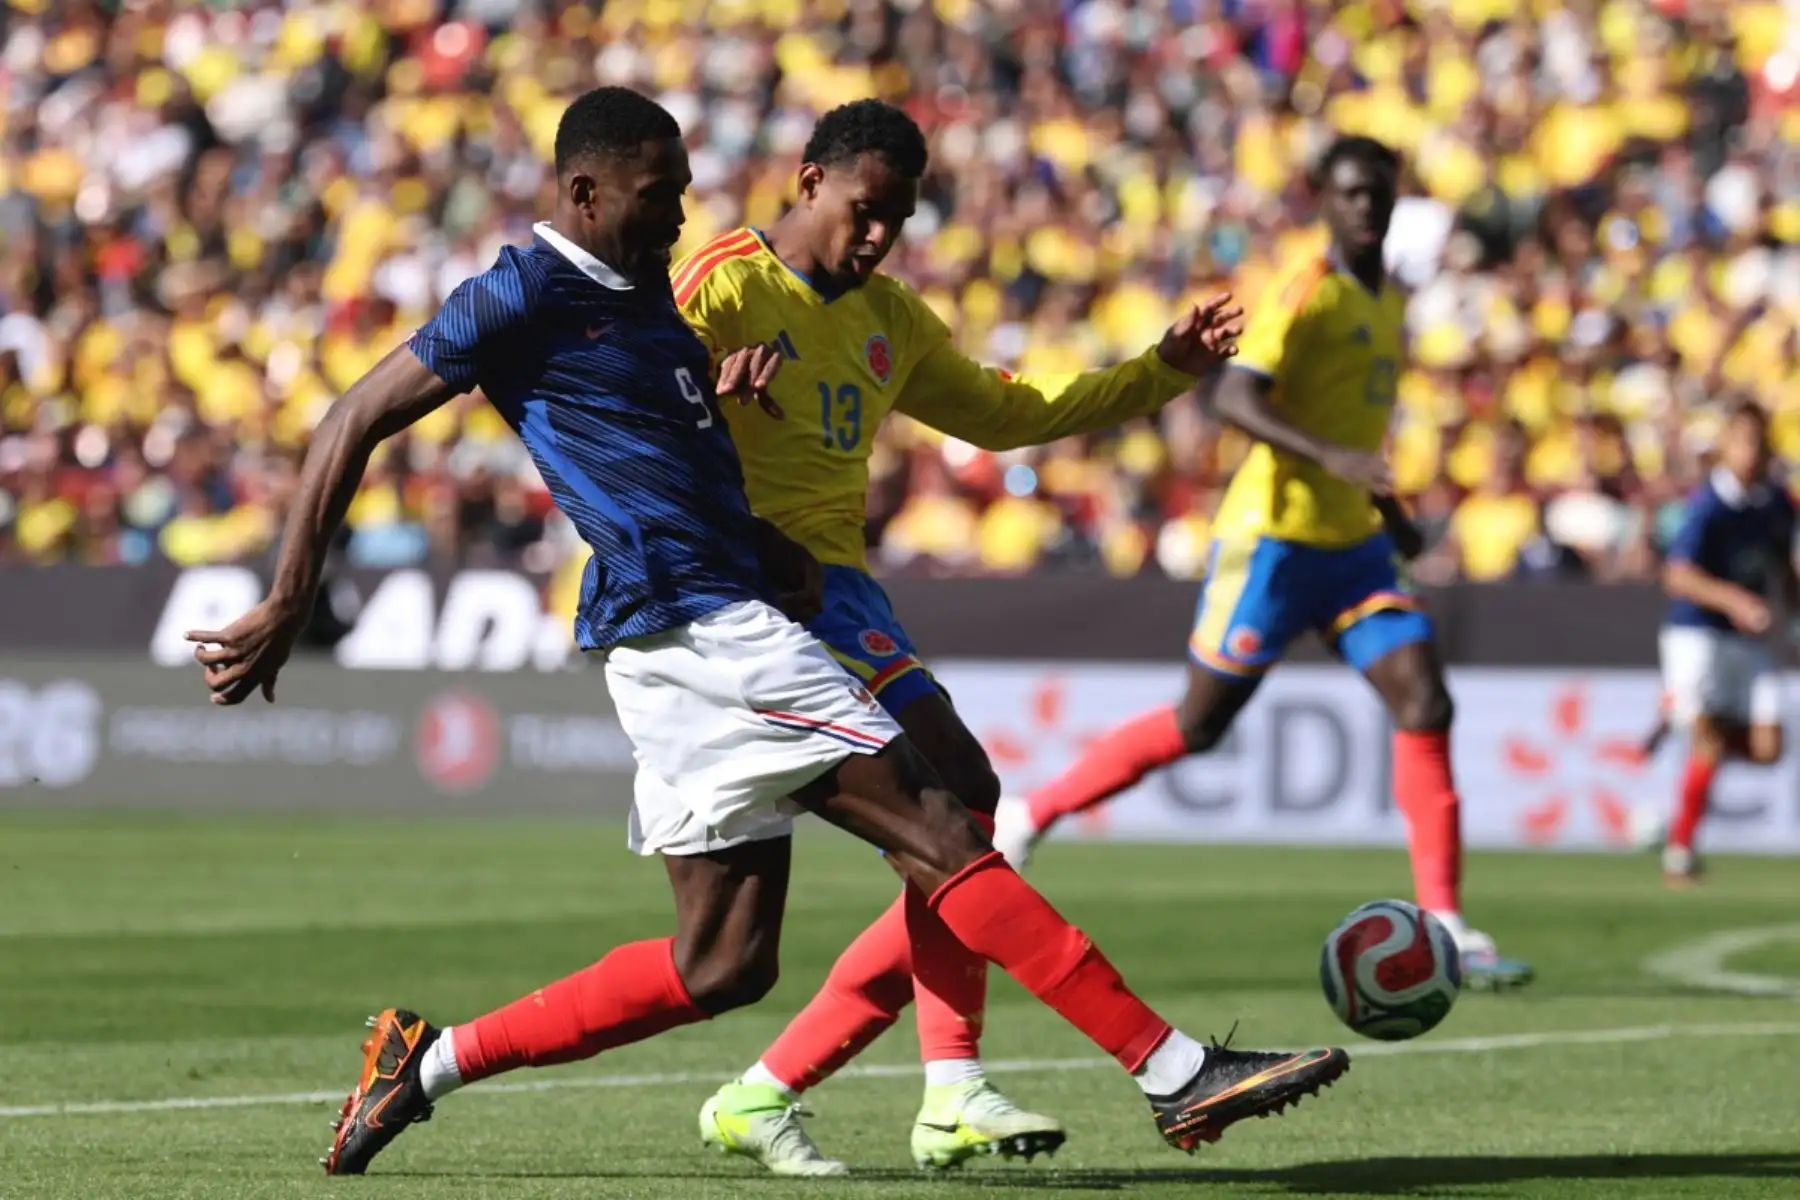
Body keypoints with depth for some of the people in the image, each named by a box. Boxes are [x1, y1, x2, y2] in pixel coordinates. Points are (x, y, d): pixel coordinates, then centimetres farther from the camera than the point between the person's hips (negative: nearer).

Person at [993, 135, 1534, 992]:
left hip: (1354, 544, 7)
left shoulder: (1388, 303, 13)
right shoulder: (1306, 289, -14)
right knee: (1200, 723, 1)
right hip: (1273, 535, -7)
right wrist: (1331, 457, -38)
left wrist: (1387, 505, 27)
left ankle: (1444, 926, -9)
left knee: (1425, 704, -9)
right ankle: (1028, 815, 21)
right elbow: (1235, 398, -26)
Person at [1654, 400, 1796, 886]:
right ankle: (1679, 848, 0)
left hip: (1746, 638, 6)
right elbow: (1677, 575, -23)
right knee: (1709, 742, -15)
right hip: (1695, 632, -6)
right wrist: (1732, 599, -36)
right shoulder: (1708, 505, -15)